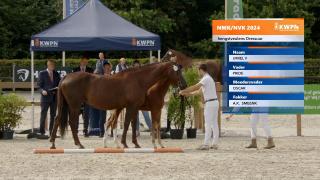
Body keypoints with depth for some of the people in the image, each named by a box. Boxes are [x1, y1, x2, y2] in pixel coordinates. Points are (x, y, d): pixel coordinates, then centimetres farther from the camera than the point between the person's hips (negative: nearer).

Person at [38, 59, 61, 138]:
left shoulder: (56, 74, 12)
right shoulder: (42, 73, -1)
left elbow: (59, 84, 15)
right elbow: (39, 85, -3)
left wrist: (58, 88, -7)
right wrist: (42, 91, -22)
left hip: (54, 98, 5)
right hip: (46, 97, -5)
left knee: (53, 115, 9)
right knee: (43, 115, -4)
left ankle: (52, 132, 15)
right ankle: (42, 133, -3)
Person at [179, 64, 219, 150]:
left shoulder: (206, 79, -12)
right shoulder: (208, 78, 19)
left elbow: (195, 87, -20)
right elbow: (199, 91, 23)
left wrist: (183, 91, -15)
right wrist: (187, 94, 22)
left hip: (210, 103, -10)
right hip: (214, 102, 10)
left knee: (208, 124, -9)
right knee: (214, 124, 9)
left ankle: (206, 144, -10)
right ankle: (214, 144, 10)